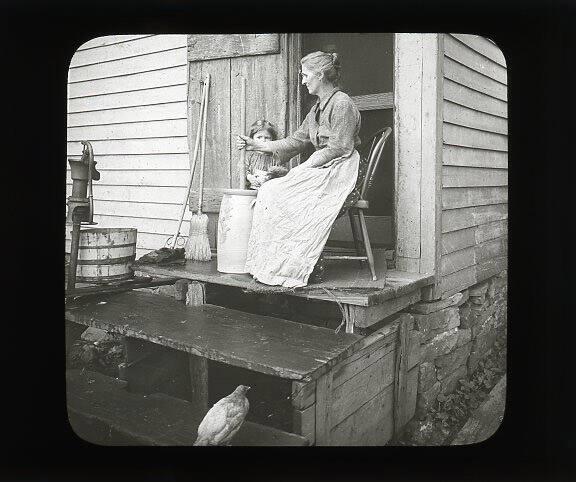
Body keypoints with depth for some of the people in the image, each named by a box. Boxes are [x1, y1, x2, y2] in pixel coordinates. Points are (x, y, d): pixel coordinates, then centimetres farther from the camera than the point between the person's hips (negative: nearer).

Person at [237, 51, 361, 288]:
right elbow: (297, 140, 20)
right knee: (269, 190, -10)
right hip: (319, 169, 9)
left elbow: (338, 148, -15)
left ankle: (287, 267, -15)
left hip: (339, 173, -9)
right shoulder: (318, 108, 21)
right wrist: (258, 145, 15)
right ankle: (270, 263, -13)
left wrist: (307, 167, -16)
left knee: (275, 194, -23)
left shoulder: (342, 104, -8)